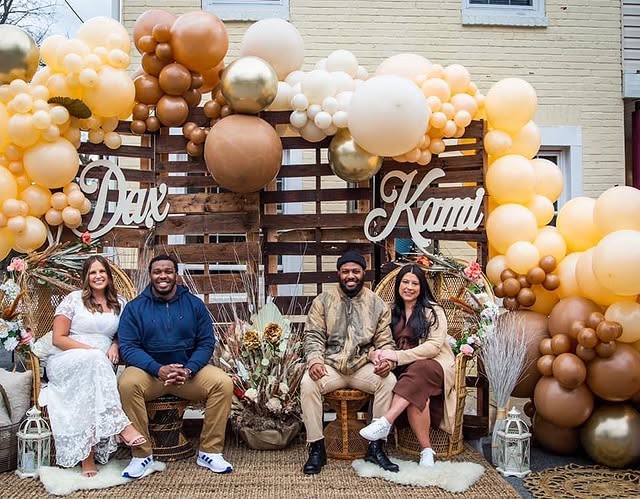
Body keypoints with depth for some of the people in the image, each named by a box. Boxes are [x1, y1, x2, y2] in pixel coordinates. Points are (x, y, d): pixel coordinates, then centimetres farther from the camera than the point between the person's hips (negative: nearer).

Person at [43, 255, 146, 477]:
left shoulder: (119, 303, 14)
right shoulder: (73, 299, 3)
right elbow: (58, 339, -2)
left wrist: (115, 346, -3)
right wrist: (92, 351, -14)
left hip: (99, 366, 3)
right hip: (66, 363, -3)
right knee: (93, 360, -37)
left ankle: (88, 452, -36)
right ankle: (120, 424, -43)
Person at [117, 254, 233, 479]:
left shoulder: (194, 304, 4)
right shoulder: (134, 307, 0)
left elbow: (206, 343, 0)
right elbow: (128, 347, -8)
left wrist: (188, 370, -19)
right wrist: (159, 370, -25)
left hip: (189, 370, 1)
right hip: (149, 370, -1)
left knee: (223, 383, -23)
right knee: (127, 384, -33)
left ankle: (210, 452, -10)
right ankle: (142, 455, -18)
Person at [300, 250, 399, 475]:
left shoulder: (377, 304, 7)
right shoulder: (323, 301, 5)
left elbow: (385, 342, 7)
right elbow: (313, 336, 0)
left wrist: (386, 360, -16)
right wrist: (314, 360, -20)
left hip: (363, 366, 1)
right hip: (330, 365, -1)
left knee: (389, 381, -28)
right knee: (308, 383, -30)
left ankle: (376, 447, -14)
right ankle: (316, 448, -15)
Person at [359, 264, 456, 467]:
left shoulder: (433, 310, 1)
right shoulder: (392, 311, 15)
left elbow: (434, 346, -10)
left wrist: (398, 356, -19)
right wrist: (380, 353, -15)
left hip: (435, 365, -2)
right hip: (406, 369, 3)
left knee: (417, 370, -39)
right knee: (418, 395, -33)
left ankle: (385, 422, -45)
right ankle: (426, 450, -25)